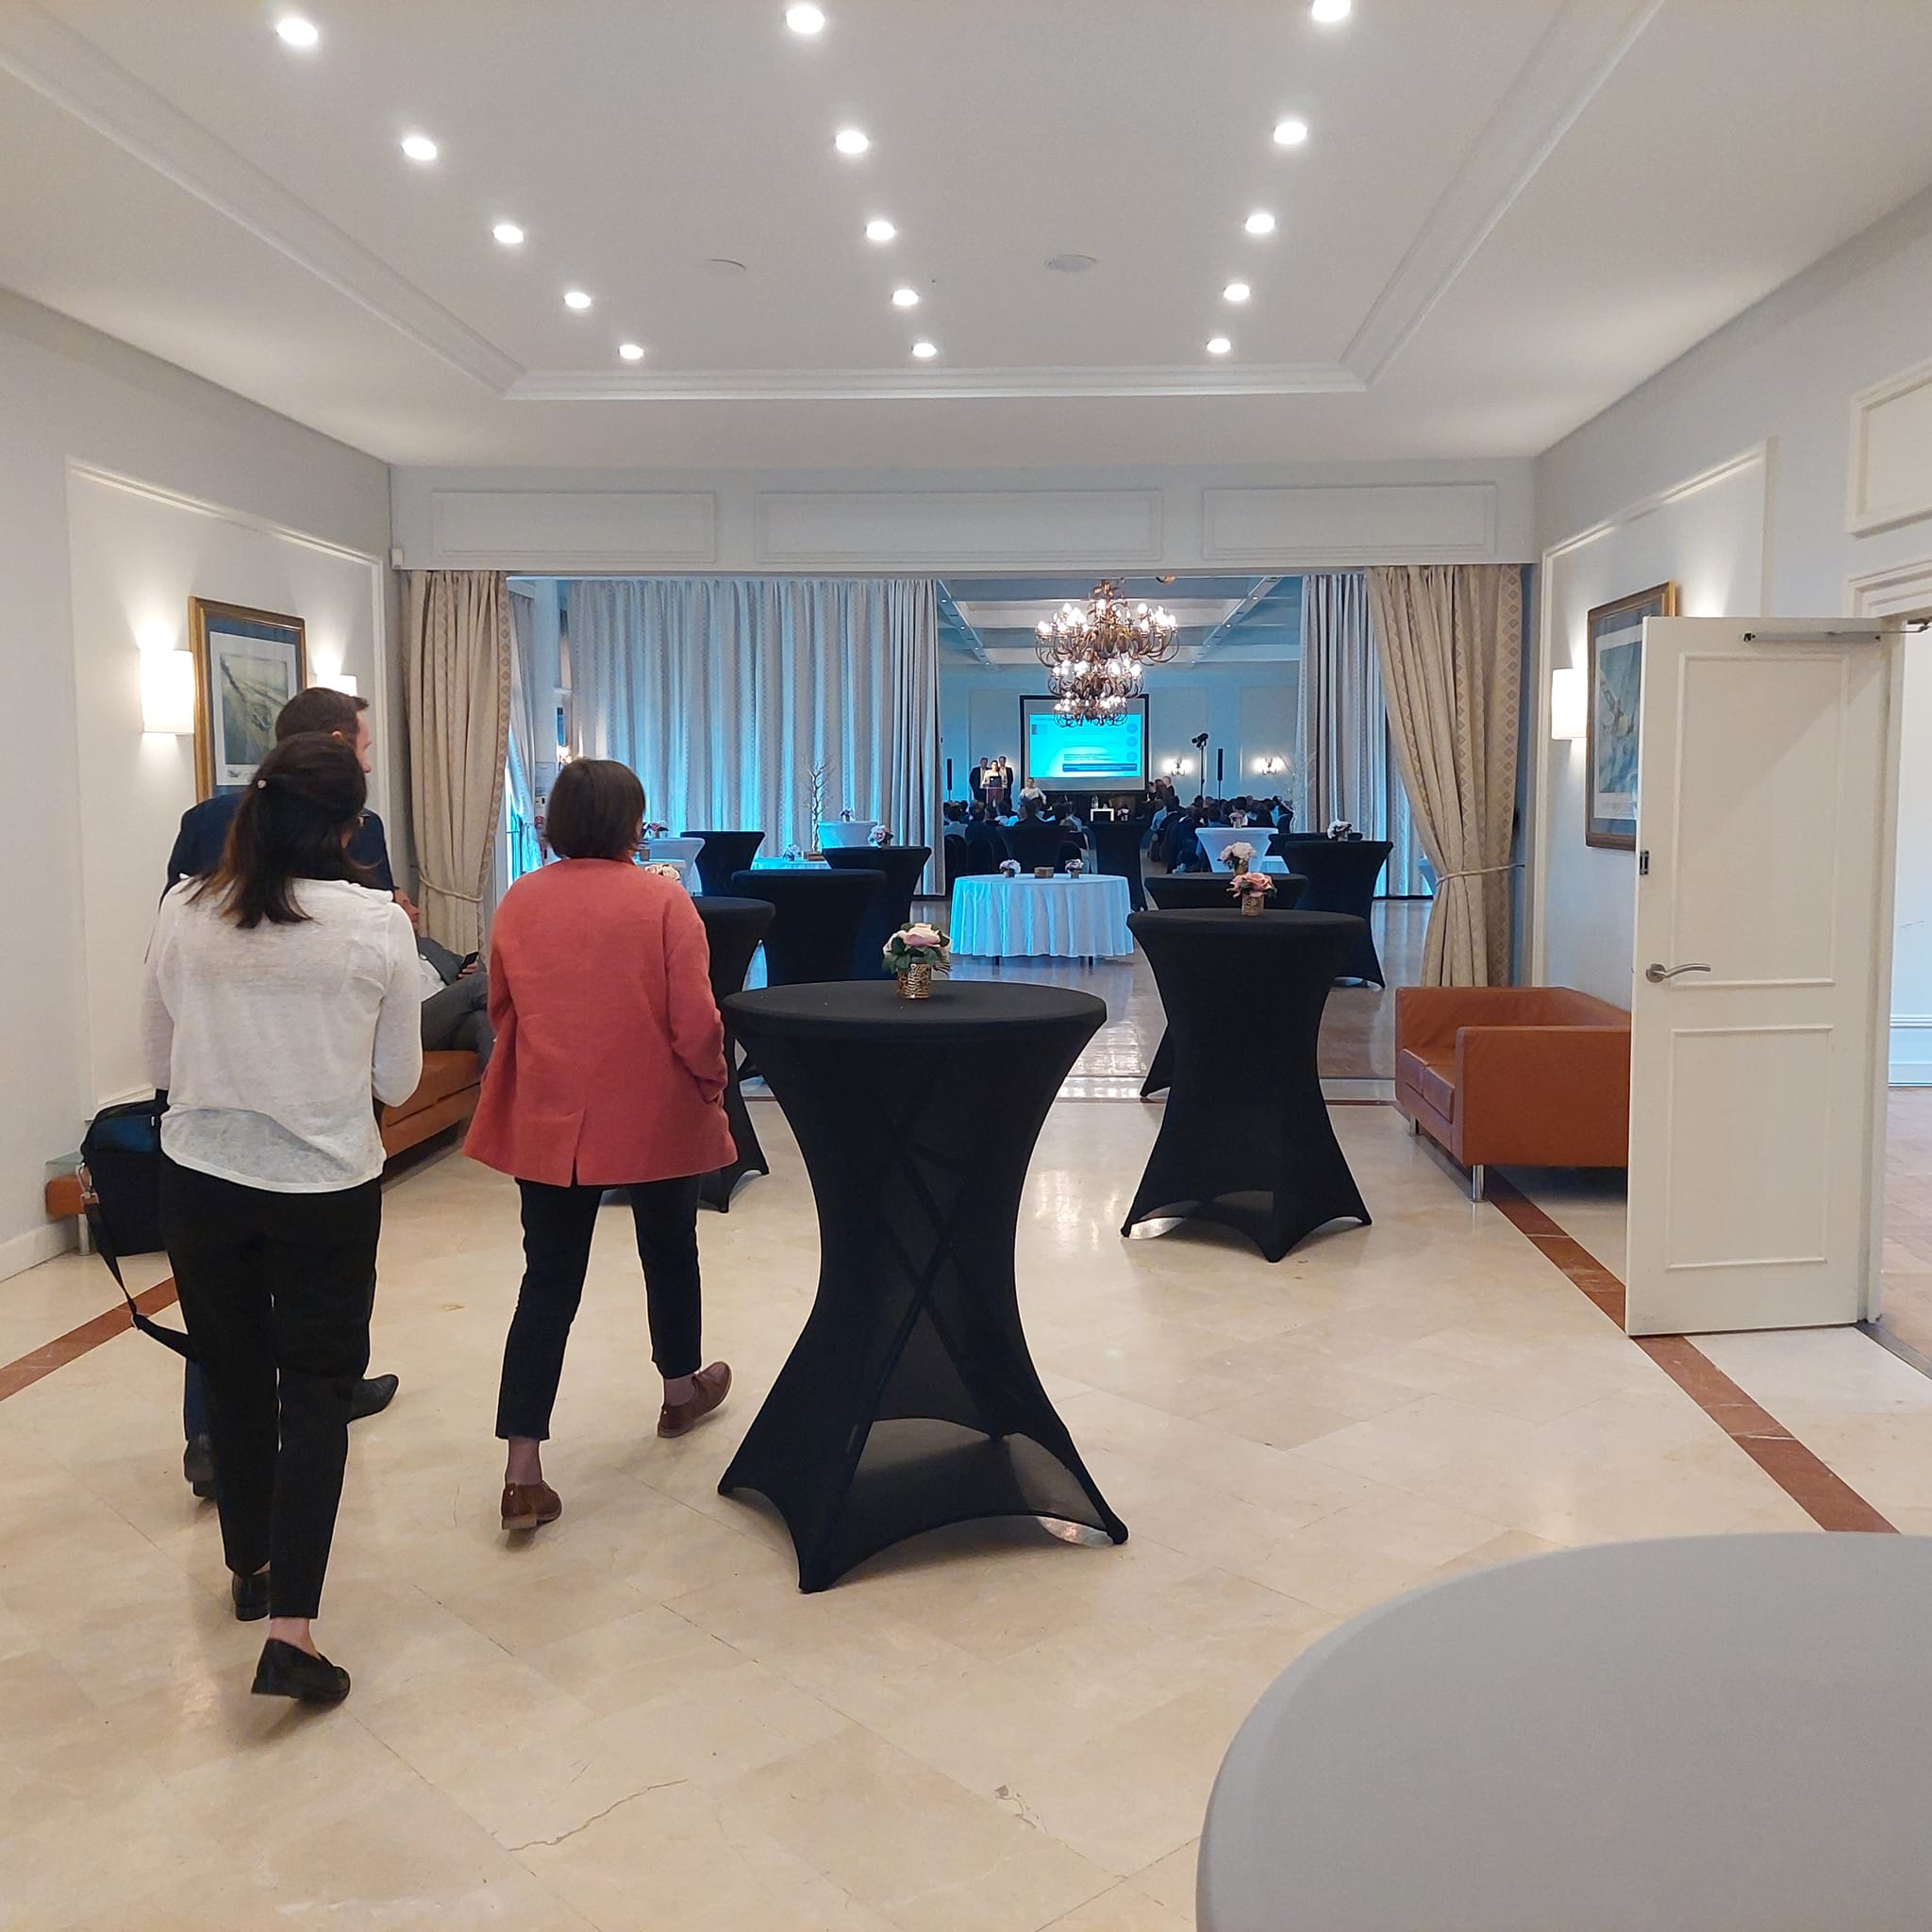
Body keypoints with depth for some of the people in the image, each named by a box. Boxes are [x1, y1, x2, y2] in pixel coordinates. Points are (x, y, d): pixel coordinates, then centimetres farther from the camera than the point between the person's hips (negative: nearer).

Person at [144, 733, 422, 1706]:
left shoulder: (185, 911, -6)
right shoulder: (379, 924, -13)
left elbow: (158, 1060, 5)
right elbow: (398, 1080, -3)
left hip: (200, 1180, 3)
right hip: (327, 1189, -3)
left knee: (232, 1376, 20)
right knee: (316, 1393, 7)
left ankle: (249, 1569, 39)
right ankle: (290, 1627, -1)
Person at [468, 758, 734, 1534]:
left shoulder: (519, 902, 0)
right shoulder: (662, 900, -11)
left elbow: (501, 1010, 11)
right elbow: (695, 1020, -13)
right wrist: (712, 1086, 5)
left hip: (546, 1120, 3)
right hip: (653, 1115, -2)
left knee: (549, 1280, 7)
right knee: (669, 1252, 21)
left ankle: (523, 1470, 2)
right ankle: (681, 1390, 42)